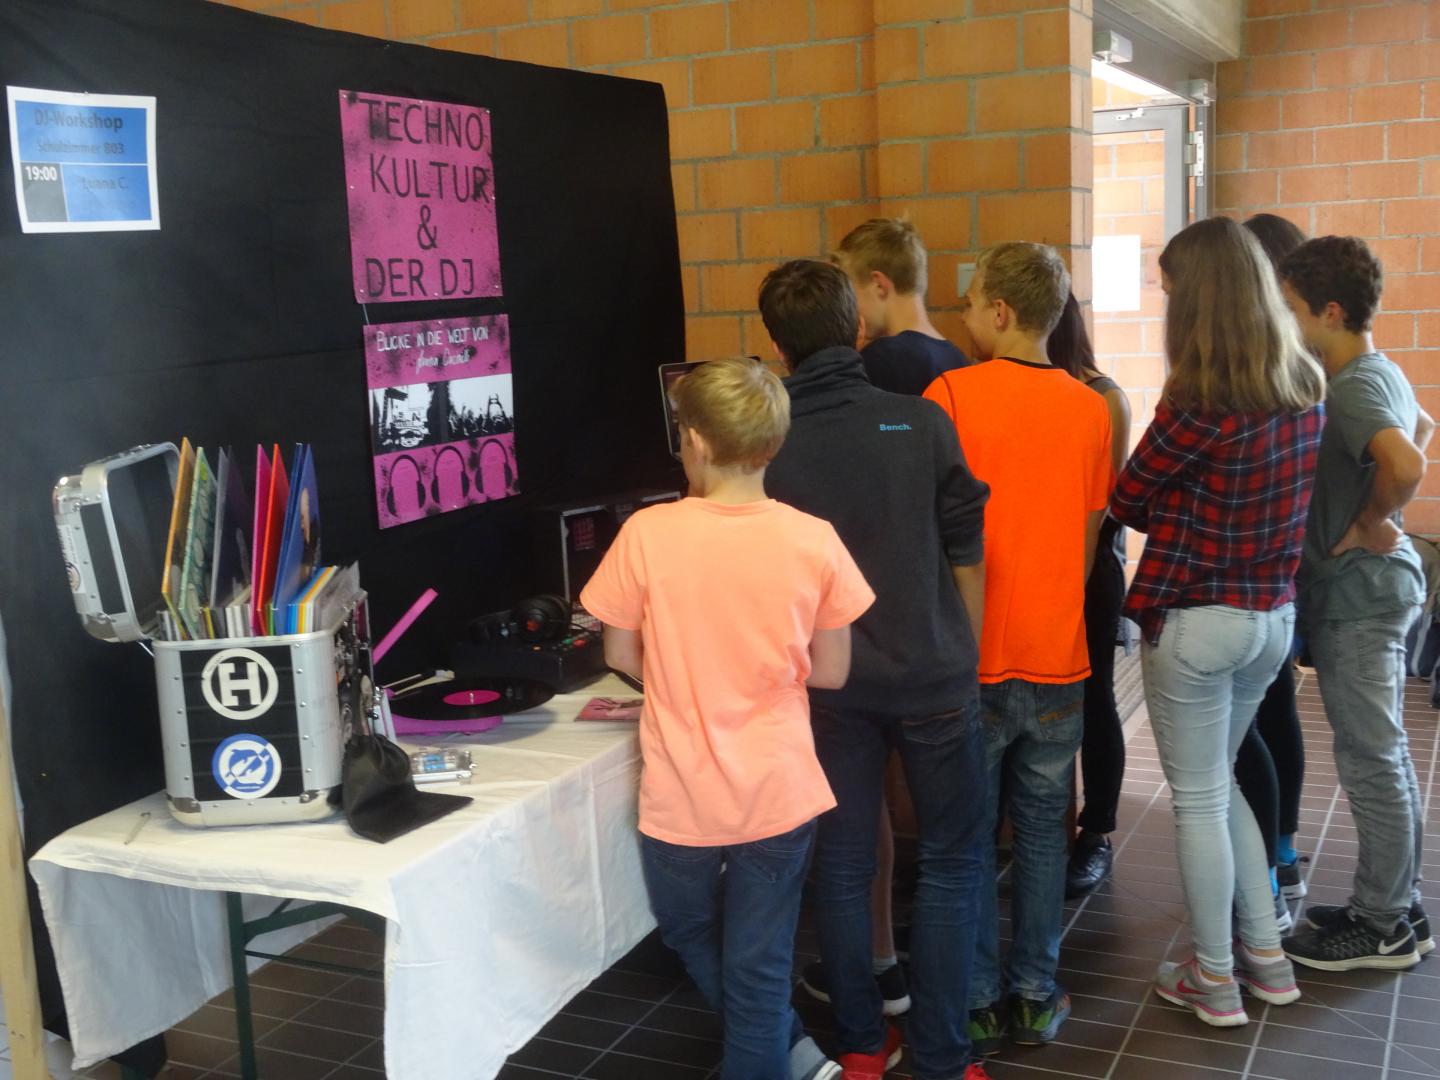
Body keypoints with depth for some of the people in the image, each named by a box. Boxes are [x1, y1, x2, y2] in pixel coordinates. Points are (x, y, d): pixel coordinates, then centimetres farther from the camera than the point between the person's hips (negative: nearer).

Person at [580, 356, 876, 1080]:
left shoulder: (648, 534, -13)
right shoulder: (814, 541, -9)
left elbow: (622, 655, -1)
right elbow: (831, 671, 0)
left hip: (682, 796, -1)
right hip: (779, 790, 1)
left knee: (692, 937, 26)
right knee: (760, 960, 14)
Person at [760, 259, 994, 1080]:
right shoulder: (920, 422, -8)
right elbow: (967, 553, -1)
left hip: (832, 683, 1)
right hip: (934, 676, -1)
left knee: (843, 865, 13)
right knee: (951, 865, 10)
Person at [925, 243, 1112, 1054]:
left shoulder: (953, 393, -11)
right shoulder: (1090, 409, 2)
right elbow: (1089, 536, 8)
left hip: (972, 656, -3)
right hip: (1058, 655, 3)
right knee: (1043, 830, 14)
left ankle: (980, 1004, 18)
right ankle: (1038, 996, 23)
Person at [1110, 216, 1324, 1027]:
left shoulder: (1199, 400, -19)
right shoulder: (1307, 389, 3)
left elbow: (1128, 501, -7)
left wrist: (1164, 509, 11)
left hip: (1197, 620, -7)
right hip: (1275, 615, 7)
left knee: (1198, 799, 8)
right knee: (1221, 783, 24)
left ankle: (1215, 981, 21)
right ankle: (1267, 955, 30)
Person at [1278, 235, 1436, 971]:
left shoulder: (1352, 388, -20)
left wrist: (1367, 525, -19)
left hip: (1357, 587, -10)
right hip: (1374, 581, 10)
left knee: (1370, 761, 0)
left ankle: (1380, 928, 10)